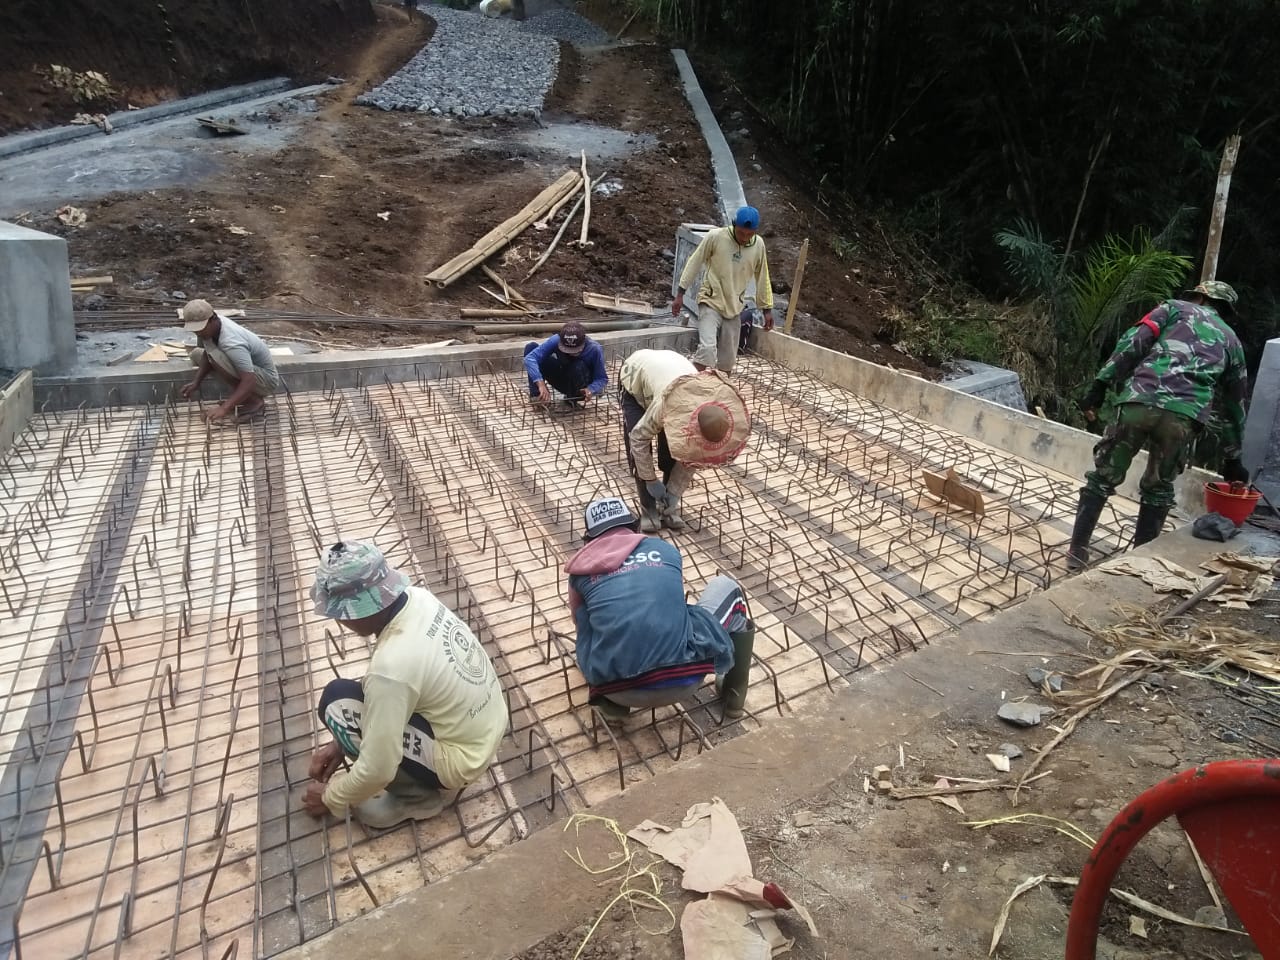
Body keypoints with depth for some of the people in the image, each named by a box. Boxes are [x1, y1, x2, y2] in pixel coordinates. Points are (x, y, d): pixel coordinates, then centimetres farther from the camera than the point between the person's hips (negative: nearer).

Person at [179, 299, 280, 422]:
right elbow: (206, 356, 6)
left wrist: (224, 408, -43)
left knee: (215, 357, -31)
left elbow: (249, 382, -39)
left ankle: (255, 402, -14)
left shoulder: (231, 342, -34)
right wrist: (196, 383, -7)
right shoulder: (207, 326, -8)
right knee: (197, 354, 12)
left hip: (267, 380, -9)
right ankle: (241, 397, 9)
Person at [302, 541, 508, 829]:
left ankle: (414, 795, 2)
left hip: (460, 760, -8)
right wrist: (343, 740, 12)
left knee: (336, 703, -11)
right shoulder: (417, 598, -9)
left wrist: (331, 797, -1)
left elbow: (377, 770, -22)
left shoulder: (392, 666, -33)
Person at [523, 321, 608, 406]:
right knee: (531, 347, -17)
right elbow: (530, 358, -36)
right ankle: (536, 394, -14)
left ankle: (572, 400, -10)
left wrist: (591, 390, -42)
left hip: (582, 388, -2)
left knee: (578, 366, -39)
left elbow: (602, 379, -19)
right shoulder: (556, 340, -27)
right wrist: (541, 384, -50)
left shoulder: (594, 349, -29)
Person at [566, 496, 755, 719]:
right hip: (683, 678, 0)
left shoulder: (582, 568, 17)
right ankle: (734, 695, 33)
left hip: (618, 690, 1)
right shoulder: (664, 548, 18)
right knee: (726, 587, 28)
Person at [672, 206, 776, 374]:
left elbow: (762, 278, 9)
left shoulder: (758, 244, -2)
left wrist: (767, 308, 11)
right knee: (707, 348, -23)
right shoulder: (715, 237, -14)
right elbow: (694, 264, -5)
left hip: (734, 307, 4)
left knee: (728, 359, 8)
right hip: (711, 302, -4)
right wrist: (680, 294, -6)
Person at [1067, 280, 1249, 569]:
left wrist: (1101, 384, -2)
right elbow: (1234, 404, 35)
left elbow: (1133, 343, 3)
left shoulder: (1175, 308, 23)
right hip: (1185, 416, 2)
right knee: (1158, 489, 20)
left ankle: (1077, 552, 13)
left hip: (1139, 402, -2)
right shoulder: (1231, 341, 31)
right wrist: (1232, 459, 41)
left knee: (1103, 477, 11)